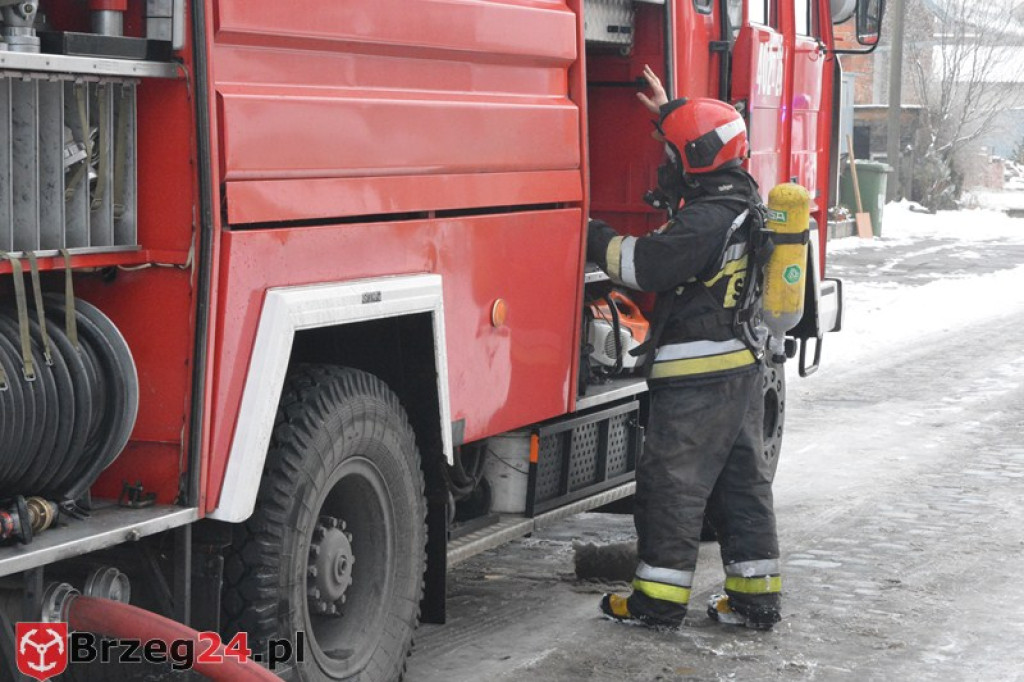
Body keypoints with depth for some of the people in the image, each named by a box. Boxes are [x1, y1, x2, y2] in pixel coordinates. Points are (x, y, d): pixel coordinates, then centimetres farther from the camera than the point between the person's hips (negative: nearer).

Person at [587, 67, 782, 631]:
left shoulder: (706, 220, -20)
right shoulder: (744, 200, 9)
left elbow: (642, 264, -19)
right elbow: (704, 147, 29)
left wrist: (595, 237, -6)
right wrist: (670, 114, 33)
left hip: (697, 374, -10)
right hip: (742, 366, 10)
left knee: (672, 481, -2)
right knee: (742, 480, 12)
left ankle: (659, 599, 3)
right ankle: (756, 596, 16)